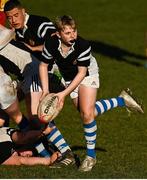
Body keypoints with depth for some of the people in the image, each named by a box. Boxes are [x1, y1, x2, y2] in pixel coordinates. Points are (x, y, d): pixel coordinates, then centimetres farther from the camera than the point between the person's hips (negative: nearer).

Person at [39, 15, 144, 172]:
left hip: (87, 74, -4)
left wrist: (64, 94, -30)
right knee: (87, 113, 7)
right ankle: (121, 101, 30)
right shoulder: (51, 44, -27)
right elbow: (44, 65, -10)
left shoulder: (83, 45, -36)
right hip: (69, 78, 4)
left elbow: (81, 72, -27)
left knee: (87, 114, -16)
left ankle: (91, 156, 1)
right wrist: (45, 90, -17)